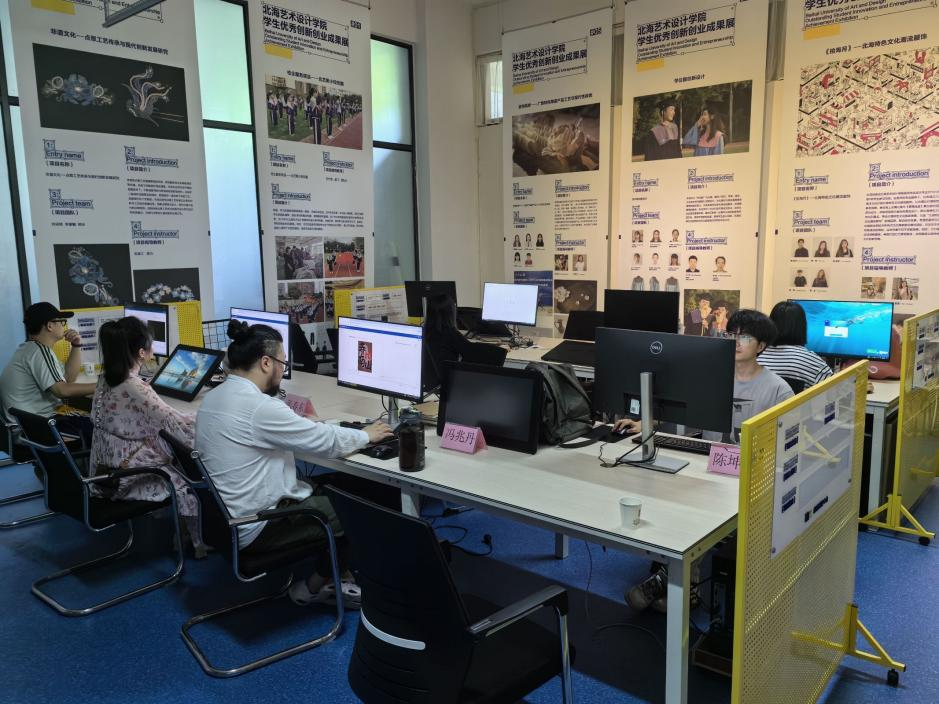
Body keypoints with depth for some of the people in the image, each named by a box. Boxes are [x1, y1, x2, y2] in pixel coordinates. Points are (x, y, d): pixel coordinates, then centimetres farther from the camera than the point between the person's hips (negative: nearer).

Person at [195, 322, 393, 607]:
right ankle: (313, 587, 17)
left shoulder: (214, 396, 3)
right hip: (251, 530, -10)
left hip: (222, 515, 10)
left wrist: (304, 423, 15)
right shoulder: (259, 407, -26)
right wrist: (367, 435, -2)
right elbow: (327, 441, -18)